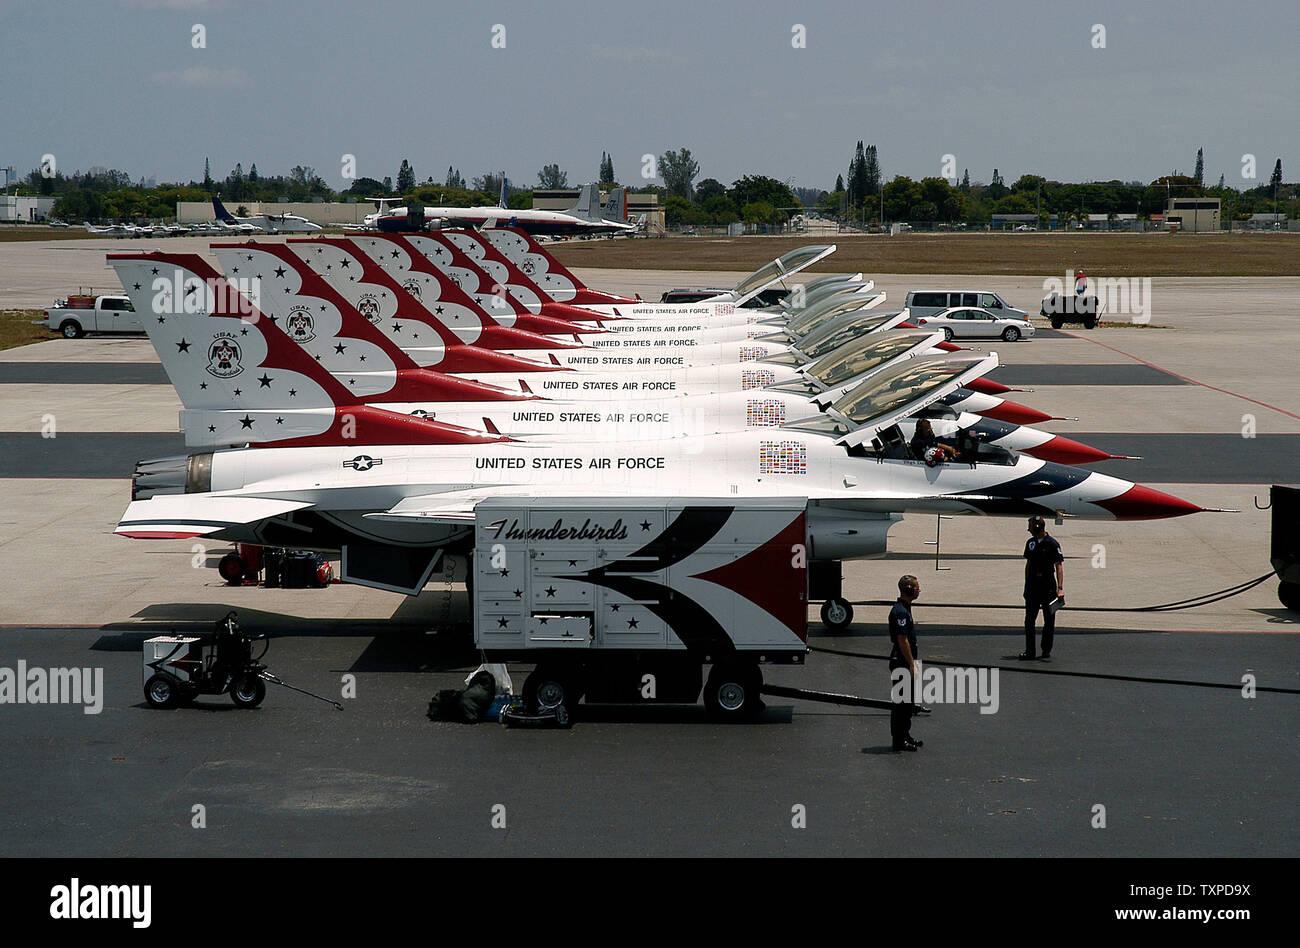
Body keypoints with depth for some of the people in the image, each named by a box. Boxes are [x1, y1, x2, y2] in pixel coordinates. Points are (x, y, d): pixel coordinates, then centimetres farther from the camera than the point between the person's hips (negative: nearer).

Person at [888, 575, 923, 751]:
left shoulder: (905, 609, 14)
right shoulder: (900, 612, -19)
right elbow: (902, 640, -22)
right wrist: (912, 665, -21)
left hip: (905, 663, 10)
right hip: (901, 663, -10)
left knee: (908, 701, 16)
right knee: (901, 702, -5)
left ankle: (905, 735, 24)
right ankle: (899, 740, -1)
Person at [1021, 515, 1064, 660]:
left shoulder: (1052, 544, -8)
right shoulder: (1031, 543, 10)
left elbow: (1059, 566, -11)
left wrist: (1060, 588, -20)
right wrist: (1026, 585, 16)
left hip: (1048, 587, -5)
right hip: (1032, 587, 5)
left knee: (1049, 621, 4)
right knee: (1029, 619, -2)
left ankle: (1046, 650, 15)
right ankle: (1029, 651, -1)